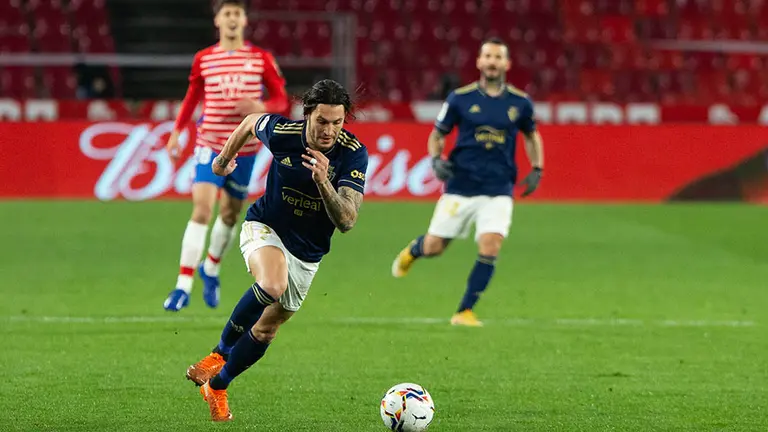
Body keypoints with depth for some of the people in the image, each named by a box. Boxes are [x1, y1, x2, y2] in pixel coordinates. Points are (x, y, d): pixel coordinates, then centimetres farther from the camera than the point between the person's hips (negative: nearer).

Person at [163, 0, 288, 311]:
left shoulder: (261, 59, 0)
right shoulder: (203, 60, 3)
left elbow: (281, 99, 2)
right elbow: (192, 97, 17)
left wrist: (262, 107, -19)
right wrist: (177, 131, 8)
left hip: (244, 148, 1)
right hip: (210, 145, -1)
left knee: (230, 213, 12)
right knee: (201, 209, -17)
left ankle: (210, 270, 39)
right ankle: (183, 286, -18)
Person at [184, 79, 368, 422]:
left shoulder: (354, 154, -24)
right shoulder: (281, 133, -23)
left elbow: (346, 221, -31)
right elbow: (250, 122, 3)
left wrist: (323, 182, -47)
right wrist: (226, 157, 19)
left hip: (307, 254, 2)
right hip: (265, 227, -2)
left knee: (266, 330, 13)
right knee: (272, 285, -35)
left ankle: (217, 386, 37)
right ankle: (222, 351, -12)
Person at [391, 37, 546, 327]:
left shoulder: (520, 103, 2)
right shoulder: (460, 98, -3)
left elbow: (531, 135, 20)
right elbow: (437, 134, 8)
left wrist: (536, 170, 7)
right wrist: (436, 159, -11)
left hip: (498, 191, 1)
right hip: (460, 187, -1)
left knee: (489, 248, -16)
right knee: (433, 248, 3)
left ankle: (465, 312, -3)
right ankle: (412, 251, 42)